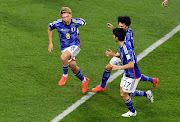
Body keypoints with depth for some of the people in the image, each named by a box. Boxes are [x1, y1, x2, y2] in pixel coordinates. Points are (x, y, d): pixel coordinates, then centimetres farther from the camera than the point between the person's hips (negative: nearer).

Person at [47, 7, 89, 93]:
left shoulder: (76, 22, -19)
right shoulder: (57, 23, -16)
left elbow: (83, 22, 6)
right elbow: (49, 28, 6)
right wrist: (50, 43, 3)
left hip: (75, 45, -3)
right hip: (64, 47, 3)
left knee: (63, 57, -31)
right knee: (72, 66, 4)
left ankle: (65, 75, -3)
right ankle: (84, 81, 31)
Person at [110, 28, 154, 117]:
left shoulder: (126, 48, -31)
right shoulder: (122, 46, -1)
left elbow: (131, 65, -35)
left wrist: (117, 67, -34)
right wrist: (114, 55, 7)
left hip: (133, 76, -10)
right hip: (127, 74, 10)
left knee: (124, 94, -1)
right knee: (123, 91, 18)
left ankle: (132, 112, 23)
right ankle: (146, 94, 31)